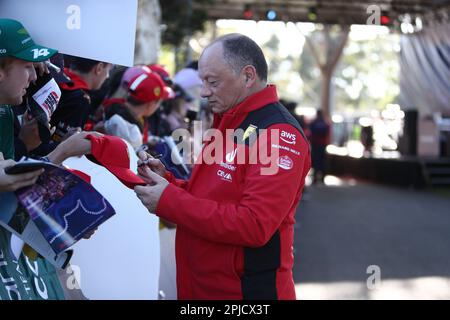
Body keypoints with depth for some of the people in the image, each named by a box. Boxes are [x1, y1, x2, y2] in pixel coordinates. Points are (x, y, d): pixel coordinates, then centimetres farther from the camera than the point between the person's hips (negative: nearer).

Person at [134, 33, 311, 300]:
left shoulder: (279, 133, -18)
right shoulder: (227, 124, 12)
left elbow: (253, 225, -27)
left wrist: (168, 201, -22)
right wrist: (166, 181, -3)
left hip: (249, 289, -8)